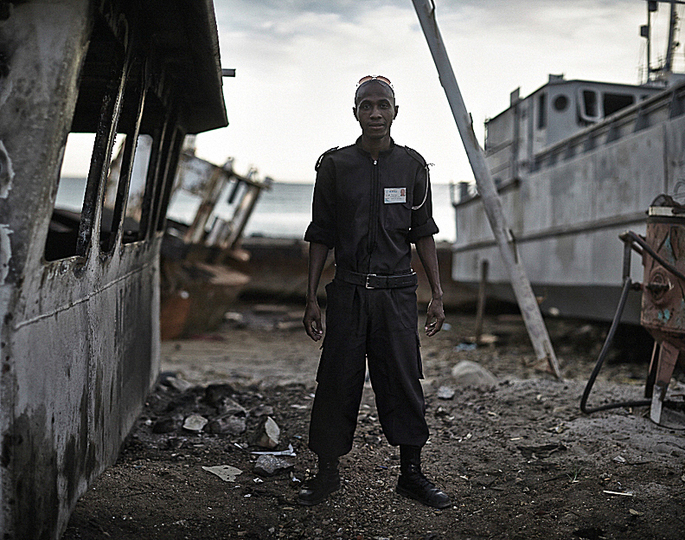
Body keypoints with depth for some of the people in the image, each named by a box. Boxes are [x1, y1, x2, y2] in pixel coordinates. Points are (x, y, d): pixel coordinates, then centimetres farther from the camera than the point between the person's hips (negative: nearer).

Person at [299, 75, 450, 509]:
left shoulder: (412, 165, 5)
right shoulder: (335, 165, 3)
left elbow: (423, 234, 9)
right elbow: (321, 236, 6)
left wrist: (437, 295, 5)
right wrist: (312, 298, 2)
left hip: (397, 291, 0)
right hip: (348, 290, 0)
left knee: (404, 380, 2)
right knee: (338, 380, 3)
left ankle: (411, 473, 14)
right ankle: (328, 473, 16)